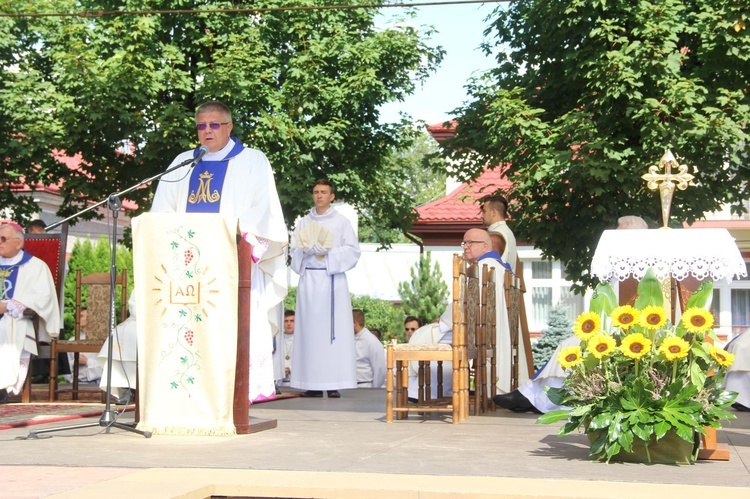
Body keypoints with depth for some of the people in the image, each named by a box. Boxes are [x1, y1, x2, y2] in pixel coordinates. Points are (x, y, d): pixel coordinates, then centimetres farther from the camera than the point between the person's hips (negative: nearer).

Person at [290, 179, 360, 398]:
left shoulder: (341, 222, 5)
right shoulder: (304, 223, 15)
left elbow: (353, 250, -1)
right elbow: (294, 250, 11)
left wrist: (328, 252, -13)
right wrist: (306, 250, -10)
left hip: (332, 279, -3)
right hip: (308, 279, 3)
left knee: (332, 329, -7)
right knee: (309, 330, 0)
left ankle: (334, 384, -6)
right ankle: (313, 384, 2)